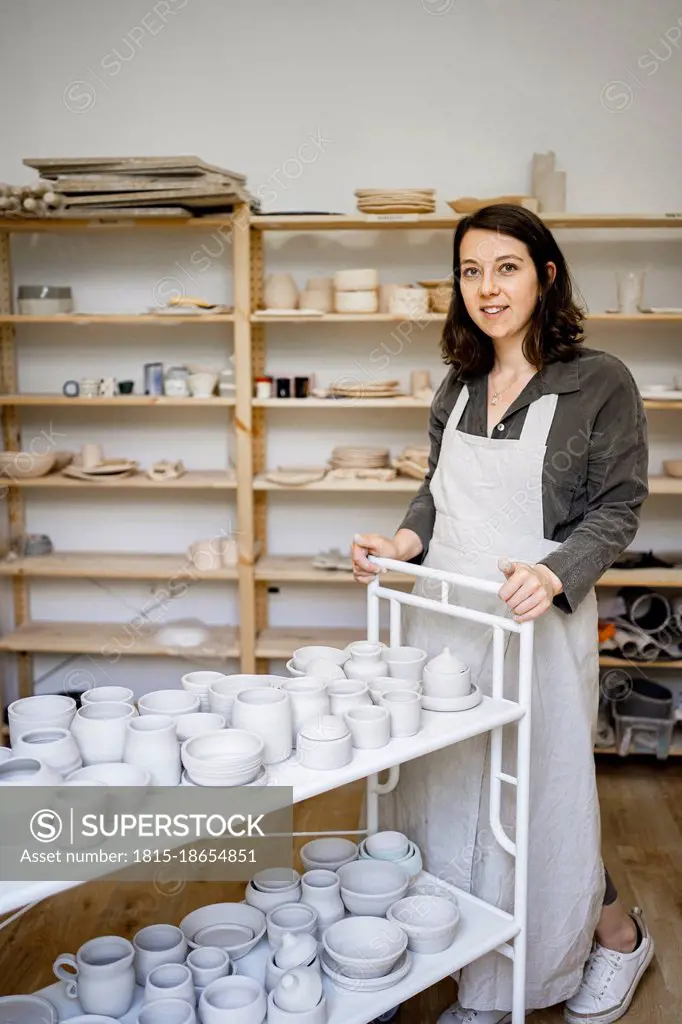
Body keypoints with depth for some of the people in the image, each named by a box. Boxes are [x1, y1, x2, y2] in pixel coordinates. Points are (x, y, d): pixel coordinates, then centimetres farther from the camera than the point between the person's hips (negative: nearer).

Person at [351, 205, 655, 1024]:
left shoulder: (599, 382, -7)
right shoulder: (460, 386, 9)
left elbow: (617, 506, -7)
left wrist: (554, 573, -23)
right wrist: (402, 543, -3)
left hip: (534, 619, -5)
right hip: (441, 614, 6)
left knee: (537, 799, 6)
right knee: (446, 792, 13)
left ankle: (619, 939, 38)